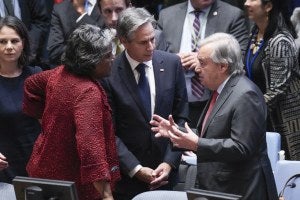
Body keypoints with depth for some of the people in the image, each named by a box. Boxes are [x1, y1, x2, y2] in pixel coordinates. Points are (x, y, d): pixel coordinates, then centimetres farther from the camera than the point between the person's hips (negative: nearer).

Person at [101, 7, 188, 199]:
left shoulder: (172, 63, -2)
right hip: (127, 175, -2)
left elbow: (181, 117, 2)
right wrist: (136, 169, -13)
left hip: (165, 170, 3)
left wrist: (170, 162, -6)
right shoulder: (109, 72, -11)